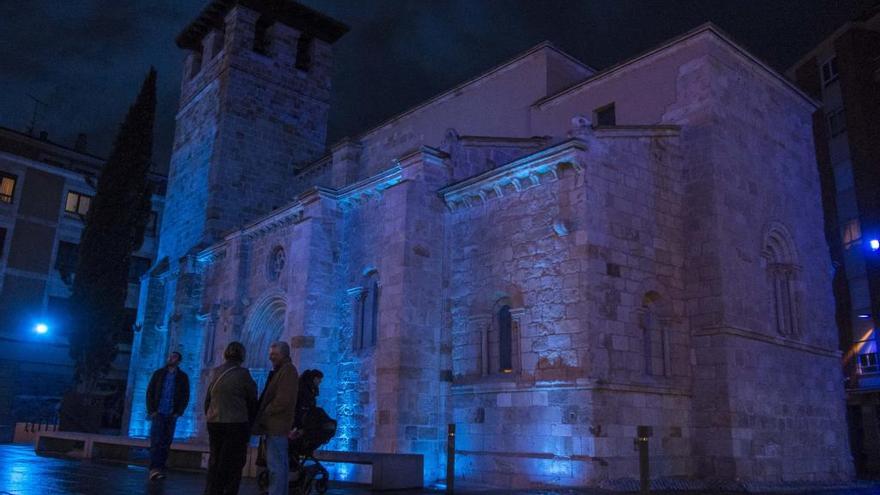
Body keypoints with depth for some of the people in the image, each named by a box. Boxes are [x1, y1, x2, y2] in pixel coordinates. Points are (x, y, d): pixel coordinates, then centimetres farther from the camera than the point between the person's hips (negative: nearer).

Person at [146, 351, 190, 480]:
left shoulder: (182, 377, 6)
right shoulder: (158, 374, 7)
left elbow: (185, 397, 6)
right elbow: (149, 392, 5)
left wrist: (178, 413, -4)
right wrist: (151, 410, -4)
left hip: (171, 415, 1)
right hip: (158, 413, -1)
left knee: (166, 443, 2)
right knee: (156, 441, -11)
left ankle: (160, 468, 7)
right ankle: (154, 469, -16)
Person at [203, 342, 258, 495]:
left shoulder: (215, 372, 4)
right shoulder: (243, 374, -8)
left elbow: (207, 398, 7)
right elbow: (252, 401, -2)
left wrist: (209, 416, 17)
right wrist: (250, 423, 10)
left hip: (214, 423, 5)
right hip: (236, 424, -5)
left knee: (215, 462, 15)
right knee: (233, 464, 3)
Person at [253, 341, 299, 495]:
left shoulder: (287, 370, -10)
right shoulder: (281, 370, 20)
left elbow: (282, 400, -18)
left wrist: (264, 415, -10)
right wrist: (262, 417, 10)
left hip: (276, 426, -10)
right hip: (276, 426, 10)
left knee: (275, 465, -10)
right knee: (280, 464, 14)